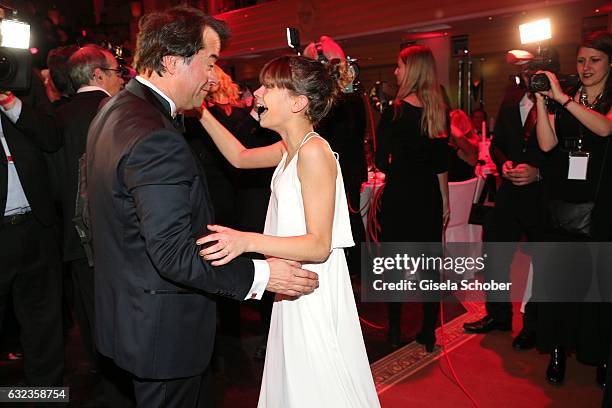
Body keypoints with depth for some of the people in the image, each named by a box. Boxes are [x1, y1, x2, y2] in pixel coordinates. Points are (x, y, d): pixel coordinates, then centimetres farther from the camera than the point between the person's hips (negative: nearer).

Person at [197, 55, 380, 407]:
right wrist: (201, 112, 14)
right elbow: (240, 157, 22)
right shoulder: (291, 148, 6)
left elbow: (319, 245, -25)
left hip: (315, 290, -9)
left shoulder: (314, 152, -21)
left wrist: (249, 241, -36)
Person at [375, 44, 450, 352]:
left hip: (398, 196, -4)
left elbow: (381, 162, -12)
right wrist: (445, 201, 12)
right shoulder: (439, 111, 2)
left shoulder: (394, 111, -12)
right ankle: (428, 334, 20)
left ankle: (395, 332, 19)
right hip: (429, 197, 4)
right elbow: (442, 162, 5)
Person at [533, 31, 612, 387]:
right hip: (562, 203, 2)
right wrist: (541, 100, -13)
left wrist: (562, 97, -22)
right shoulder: (562, 100, 8)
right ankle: (558, 350, 17)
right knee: (560, 276, 5)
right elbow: (547, 144, -5)